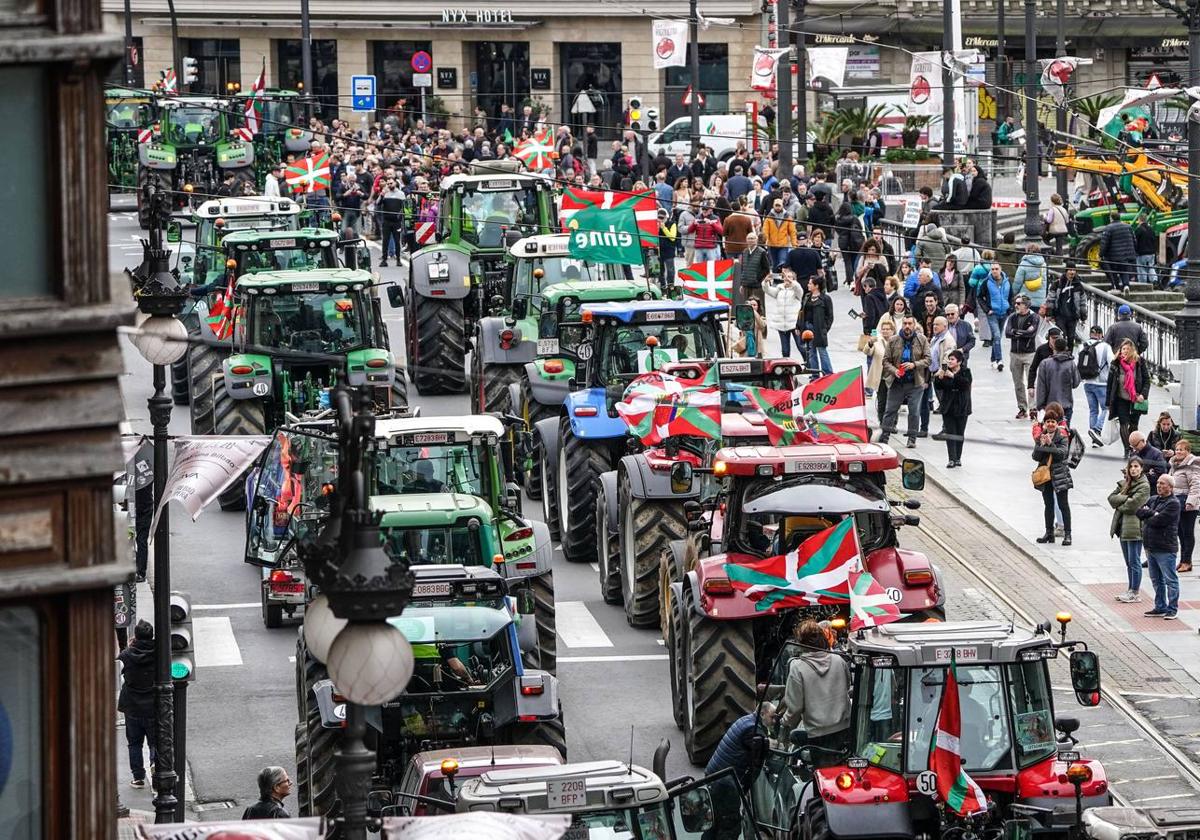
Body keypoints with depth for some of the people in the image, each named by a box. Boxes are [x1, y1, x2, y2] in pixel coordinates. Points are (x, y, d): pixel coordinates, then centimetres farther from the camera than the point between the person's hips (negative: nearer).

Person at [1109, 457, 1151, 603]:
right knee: (1128, 562, 14)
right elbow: (1111, 497, 4)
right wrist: (1125, 499, -11)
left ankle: (1136, 593, 0)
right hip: (1123, 526, 8)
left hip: (1134, 527, -8)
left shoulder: (1144, 486, -9)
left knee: (1134, 562, -4)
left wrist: (1119, 503, -2)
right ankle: (1131, 590, 22)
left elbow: (1133, 505, -18)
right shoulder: (1124, 483, 14)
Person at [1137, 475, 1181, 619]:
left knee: (1170, 579, -2)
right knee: (1156, 580, 15)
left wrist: (1147, 516, -2)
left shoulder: (1173, 503, -12)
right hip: (1150, 547, 8)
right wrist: (1153, 513, -11)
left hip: (1165, 548, -8)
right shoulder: (1153, 499, 14)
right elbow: (1139, 512, 3)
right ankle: (1160, 607, 23)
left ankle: (1172, 609, 2)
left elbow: (1158, 521, -20)